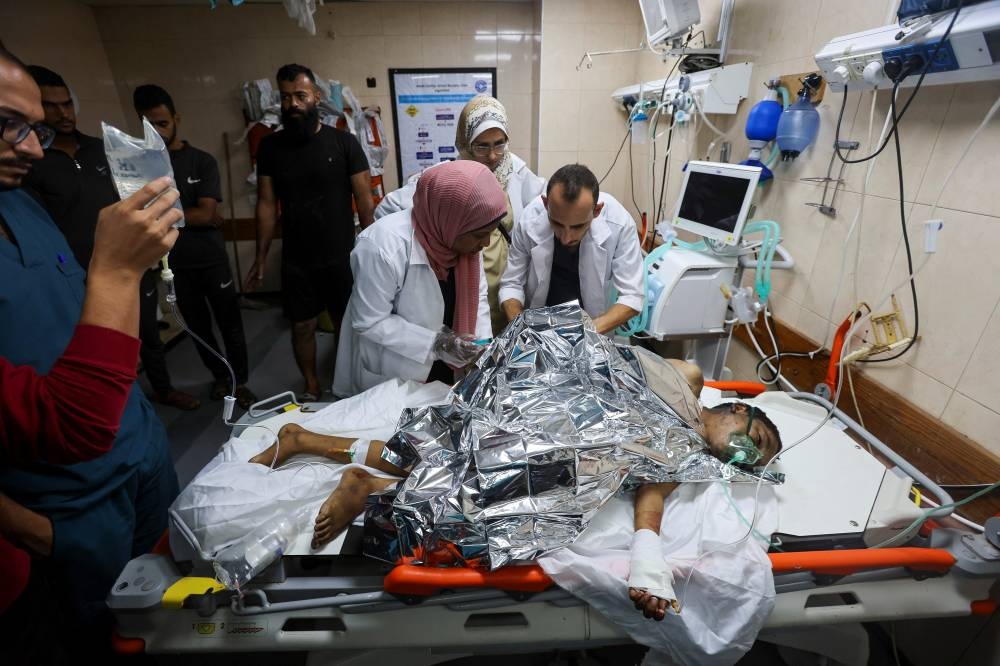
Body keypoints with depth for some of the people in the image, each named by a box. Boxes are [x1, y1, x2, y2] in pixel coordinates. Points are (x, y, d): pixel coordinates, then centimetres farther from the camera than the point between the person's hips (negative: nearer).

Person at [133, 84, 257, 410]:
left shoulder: (202, 161, -2)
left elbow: (206, 213, -11)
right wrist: (192, 217, -12)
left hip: (211, 259, -2)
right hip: (174, 263, 2)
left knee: (230, 324, 5)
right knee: (198, 327, 14)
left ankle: (241, 382, 20)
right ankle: (220, 376, 32)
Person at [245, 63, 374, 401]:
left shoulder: (343, 142, -4)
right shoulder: (270, 146, 3)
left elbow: (364, 199, -4)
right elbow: (267, 204, 6)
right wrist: (260, 257, 4)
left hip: (341, 257, -2)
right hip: (295, 260, 2)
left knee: (347, 323, 9)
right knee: (302, 326, 11)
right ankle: (311, 387, 32)